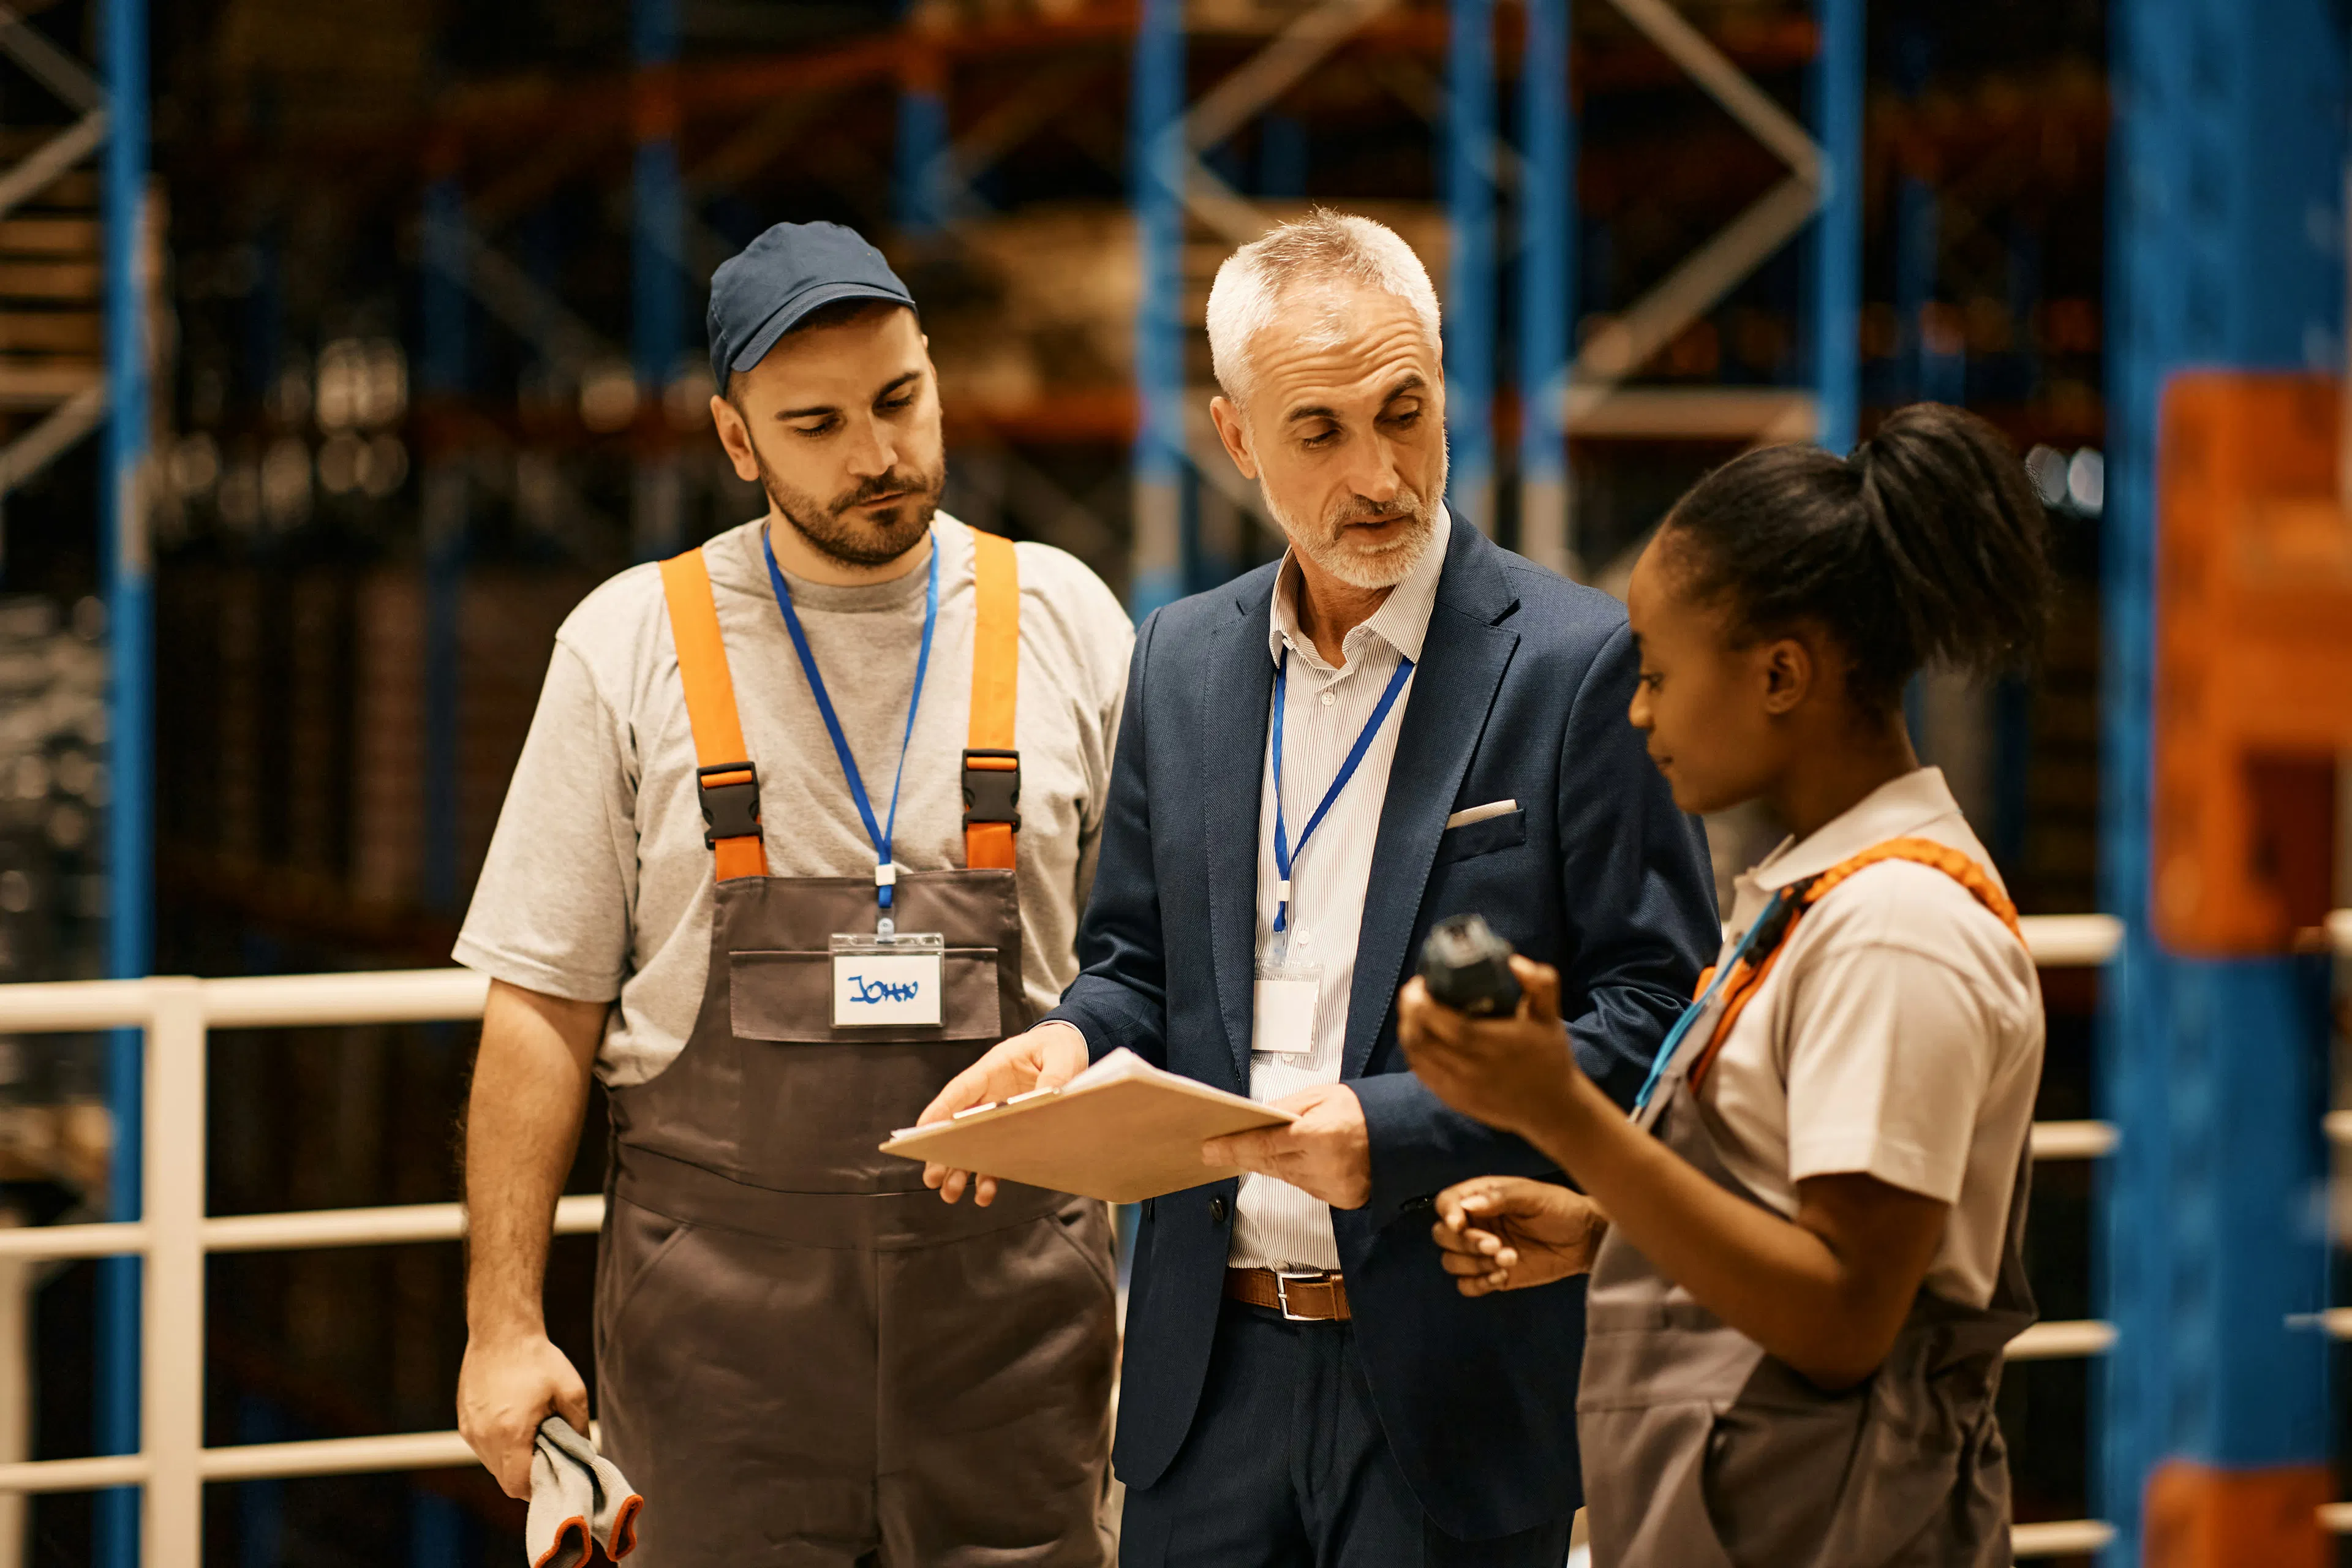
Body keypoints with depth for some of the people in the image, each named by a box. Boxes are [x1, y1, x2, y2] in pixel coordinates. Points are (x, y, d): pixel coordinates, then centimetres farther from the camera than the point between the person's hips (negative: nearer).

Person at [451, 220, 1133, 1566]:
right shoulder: (631, 646, 3)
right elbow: (545, 1010, 4)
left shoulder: (1066, 623, 6)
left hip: (1012, 1289, 1)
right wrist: (505, 1325, -1)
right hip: (722, 1291, -1)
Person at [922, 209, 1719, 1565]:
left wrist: (1394, 1128, -19)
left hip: (1455, 1387, -4)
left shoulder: (1581, 664, -7)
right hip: (1213, 1364, 5)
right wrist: (1070, 1045, -4)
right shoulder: (1184, 659, 10)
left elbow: (1656, 1010, -9)